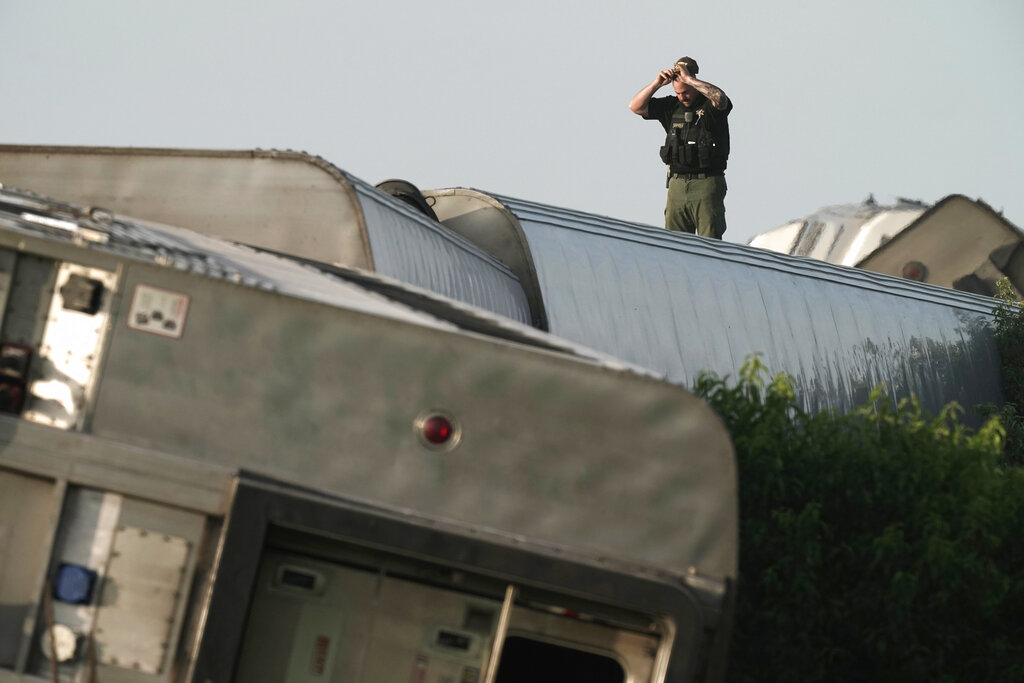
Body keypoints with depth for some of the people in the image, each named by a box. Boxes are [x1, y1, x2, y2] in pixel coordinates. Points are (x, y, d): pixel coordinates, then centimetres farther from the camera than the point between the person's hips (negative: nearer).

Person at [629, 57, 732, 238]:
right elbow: (636, 106, 10)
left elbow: (720, 98, -27)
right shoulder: (671, 106, 12)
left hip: (707, 184, -5)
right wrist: (657, 83, -3)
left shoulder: (710, 106, -2)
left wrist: (688, 79, -21)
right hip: (677, 184, 5)